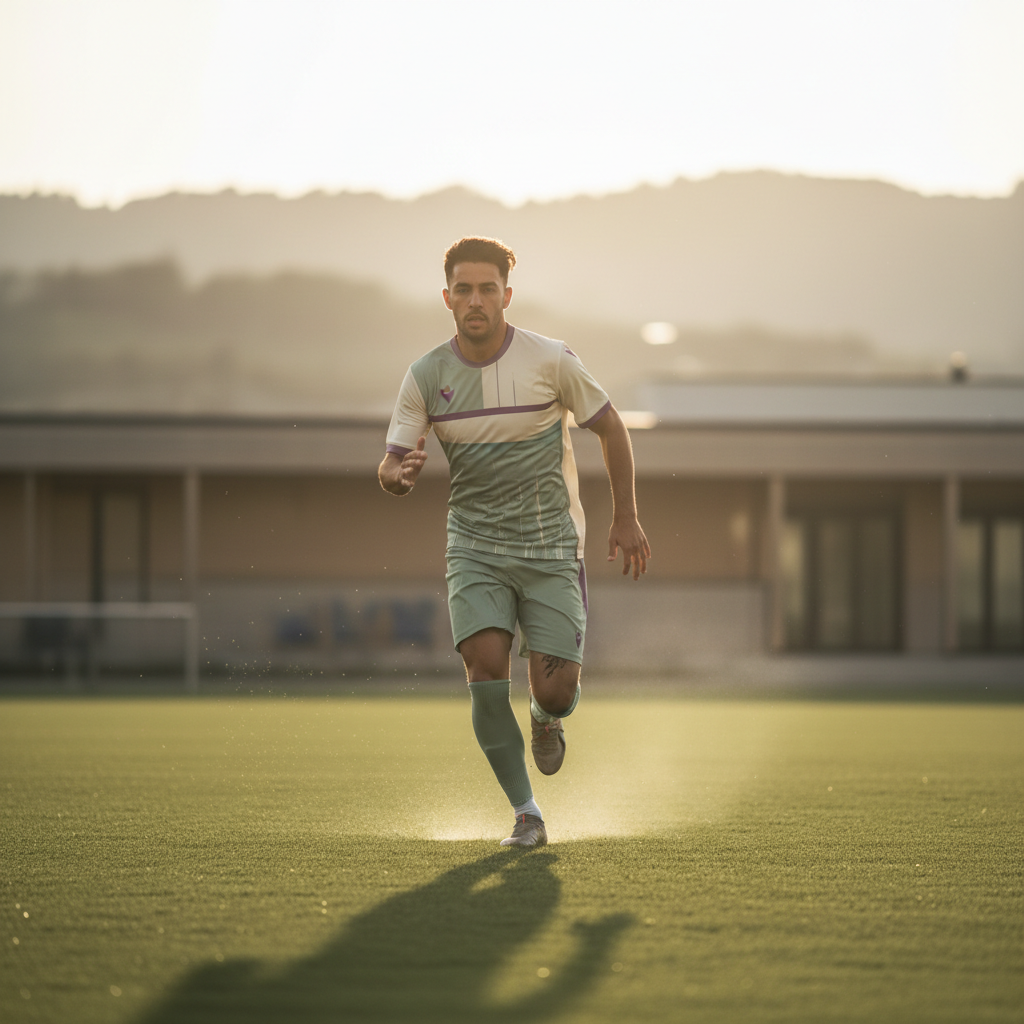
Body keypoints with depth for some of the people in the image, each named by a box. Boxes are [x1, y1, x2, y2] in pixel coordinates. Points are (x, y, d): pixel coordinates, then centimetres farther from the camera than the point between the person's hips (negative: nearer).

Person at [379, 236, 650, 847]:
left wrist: (626, 518, 5)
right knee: (485, 666, -20)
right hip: (475, 546, 1)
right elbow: (391, 469, -3)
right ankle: (527, 815, -7)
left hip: (552, 548, -1)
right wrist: (400, 474, -29)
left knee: (555, 691, -9)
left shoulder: (551, 360, -9)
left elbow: (610, 426, 3)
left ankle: (546, 720, 32)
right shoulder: (426, 377, -4)